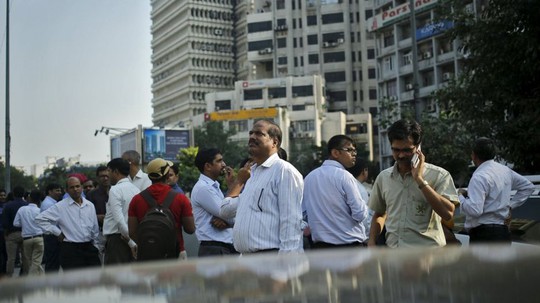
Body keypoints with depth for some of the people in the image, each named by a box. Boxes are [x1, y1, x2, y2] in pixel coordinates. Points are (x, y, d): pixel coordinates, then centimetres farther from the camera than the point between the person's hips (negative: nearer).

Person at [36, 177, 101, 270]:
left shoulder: (90, 205, 11)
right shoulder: (60, 207, -2)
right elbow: (40, 219, -5)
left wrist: (96, 246, 14)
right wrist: (57, 232, -5)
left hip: (89, 248, 4)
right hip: (70, 249, -4)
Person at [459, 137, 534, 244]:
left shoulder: (479, 177, -16)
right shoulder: (505, 170, 13)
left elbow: (474, 210, -24)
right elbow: (528, 186, 25)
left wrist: (460, 197, -6)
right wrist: (510, 205, 18)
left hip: (483, 236, -9)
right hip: (503, 232, 10)